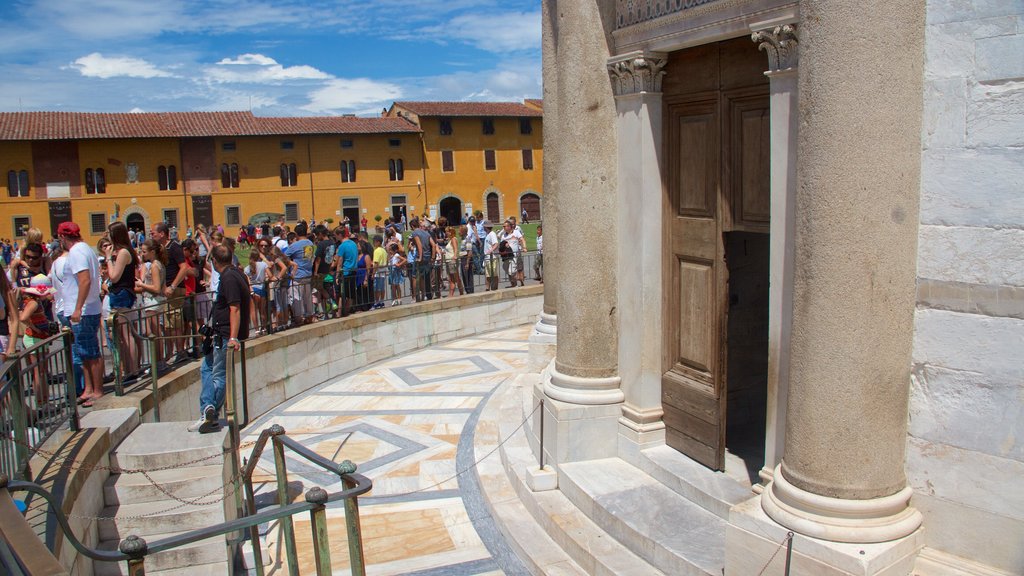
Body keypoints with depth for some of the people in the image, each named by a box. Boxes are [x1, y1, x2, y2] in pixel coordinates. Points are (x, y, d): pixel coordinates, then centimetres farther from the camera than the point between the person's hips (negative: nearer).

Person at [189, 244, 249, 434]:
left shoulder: (228, 278, -20)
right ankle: (209, 411, 11)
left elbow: (235, 309, -27)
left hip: (226, 335, -10)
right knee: (206, 368, 14)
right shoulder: (236, 273, 11)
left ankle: (210, 416, -3)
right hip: (221, 334, 10)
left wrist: (233, 337, -31)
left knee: (219, 376, -6)